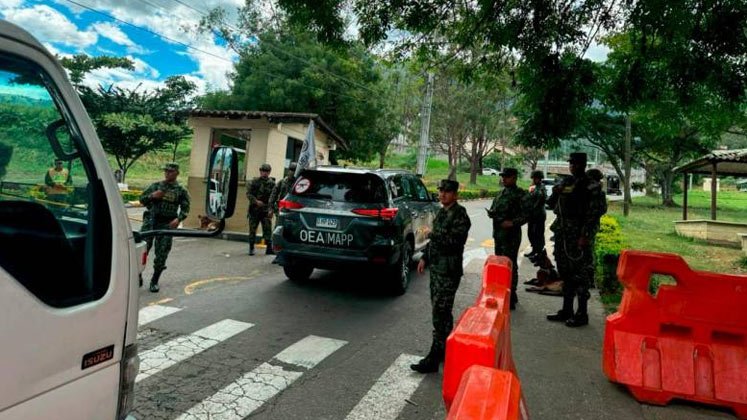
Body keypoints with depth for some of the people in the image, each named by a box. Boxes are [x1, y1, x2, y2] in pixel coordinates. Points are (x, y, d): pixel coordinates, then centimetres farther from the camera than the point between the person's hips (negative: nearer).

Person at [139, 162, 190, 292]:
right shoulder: (155, 185, 11)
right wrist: (152, 196, -8)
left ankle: (154, 281, 17)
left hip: (167, 223, -1)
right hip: (151, 220, 1)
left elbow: (185, 208, 1)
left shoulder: (181, 190, 5)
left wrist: (178, 219, -17)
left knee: (162, 253, 2)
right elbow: (142, 199, 12)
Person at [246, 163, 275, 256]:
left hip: (266, 210, 0)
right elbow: (248, 194, -2)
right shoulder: (254, 182, 2)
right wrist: (256, 201, -18)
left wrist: (271, 209, -9)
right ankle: (251, 248, 16)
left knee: (268, 229, -2)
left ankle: (269, 248, 3)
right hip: (254, 210, 0)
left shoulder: (272, 183, 4)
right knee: (252, 229, 6)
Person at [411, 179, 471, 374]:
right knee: (441, 311, 17)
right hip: (436, 267, 9)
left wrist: (432, 234, -16)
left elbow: (455, 241, -24)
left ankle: (433, 359, -2)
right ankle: (445, 349, 30)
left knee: (440, 313, -7)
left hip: (449, 271, -9)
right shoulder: (442, 212, 14)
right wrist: (425, 257, 17)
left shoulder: (460, 215, -14)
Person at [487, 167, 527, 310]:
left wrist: (513, 223, -24)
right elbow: (494, 208, 27)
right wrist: (491, 213, 6)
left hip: (511, 235, -9)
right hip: (498, 233, 9)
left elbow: (526, 214, -13)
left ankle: (510, 298, 3)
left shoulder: (520, 194, -10)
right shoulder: (501, 192, 15)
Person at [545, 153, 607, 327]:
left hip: (578, 237, -7)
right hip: (562, 235, 7)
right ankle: (566, 311, 25)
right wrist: (555, 194, -3)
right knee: (565, 273, 14)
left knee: (581, 275, -2)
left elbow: (594, 213, -12)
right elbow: (551, 205, 18)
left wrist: (585, 236, -18)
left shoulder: (590, 186, -7)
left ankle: (582, 314, 9)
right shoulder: (566, 183, 13)